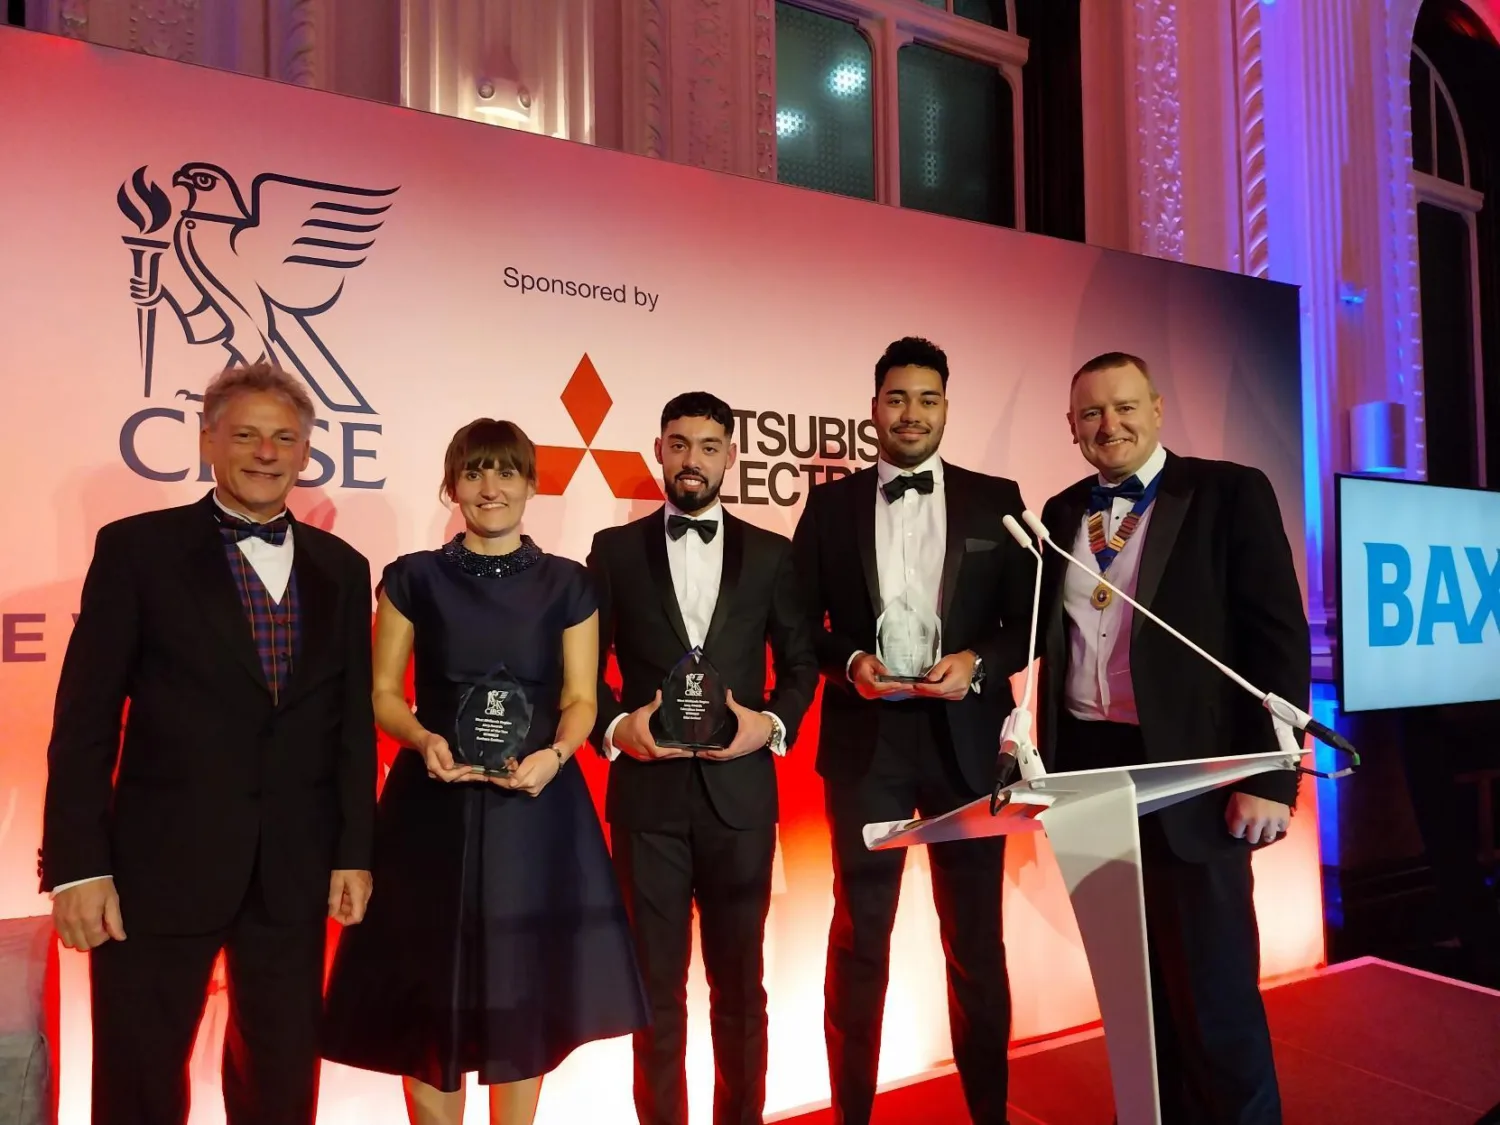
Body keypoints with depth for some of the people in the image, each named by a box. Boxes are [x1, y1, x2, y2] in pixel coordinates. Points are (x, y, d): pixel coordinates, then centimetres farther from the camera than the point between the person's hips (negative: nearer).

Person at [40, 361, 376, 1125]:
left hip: (295, 868, 3)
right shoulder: (136, 548, -2)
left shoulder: (340, 567, 6)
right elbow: (85, 716, -5)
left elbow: (353, 720, 6)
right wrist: (77, 863, -11)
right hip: (160, 862, -2)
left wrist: (354, 852, 3)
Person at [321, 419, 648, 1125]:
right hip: (435, 804, 0)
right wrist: (424, 741, -17)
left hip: (535, 804, 0)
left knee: (524, 986, 8)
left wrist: (553, 755, -18)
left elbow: (580, 699, 2)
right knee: (430, 989, 5)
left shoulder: (567, 584, 3)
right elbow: (382, 693, 3)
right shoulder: (413, 578, 2)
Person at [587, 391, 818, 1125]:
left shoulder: (771, 554, 6)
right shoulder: (615, 549, 4)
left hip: (739, 792, 1)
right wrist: (614, 726, -12)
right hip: (647, 793, 0)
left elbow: (800, 660, 8)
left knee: (739, 980, 14)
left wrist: (774, 723, -9)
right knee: (657, 982, 10)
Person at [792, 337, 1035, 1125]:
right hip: (865, 740, 0)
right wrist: (850, 662, -13)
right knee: (858, 933, 8)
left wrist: (979, 662, -14)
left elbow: (1029, 619, 4)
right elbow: (800, 622, 4)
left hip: (965, 738, 1)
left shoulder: (995, 499, 5)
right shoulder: (831, 504, 5)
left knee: (975, 934, 13)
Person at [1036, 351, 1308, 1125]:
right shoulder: (1061, 514, 10)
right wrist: (1050, 762, 9)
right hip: (1089, 770, 5)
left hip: (1189, 775, -5)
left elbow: (1278, 641, -9)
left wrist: (1268, 775, -15)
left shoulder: (1230, 493, -4)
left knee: (1213, 988, 4)